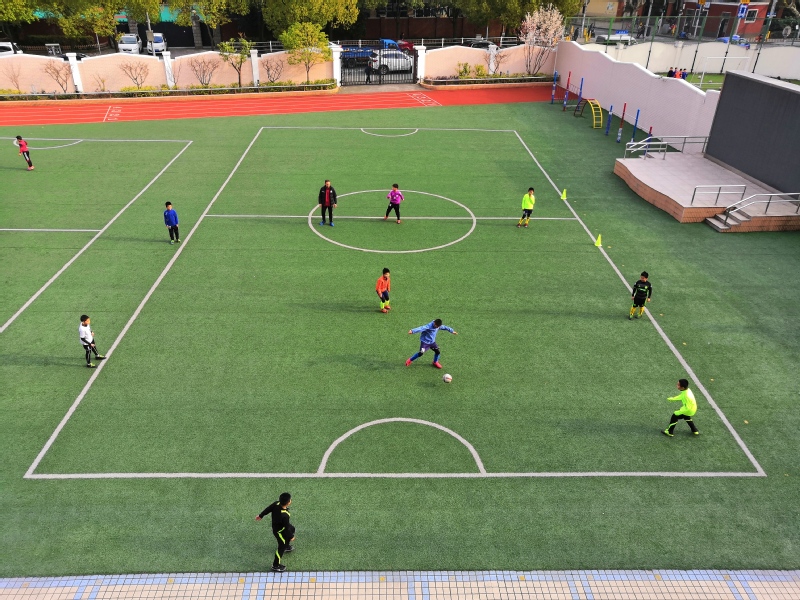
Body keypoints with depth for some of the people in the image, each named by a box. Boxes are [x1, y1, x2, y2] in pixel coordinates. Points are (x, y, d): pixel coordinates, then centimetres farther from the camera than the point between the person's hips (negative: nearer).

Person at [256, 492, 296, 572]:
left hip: (276, 524, 8)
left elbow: (268, 509, -6)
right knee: (281, 547, 13)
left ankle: (286, 546, 55)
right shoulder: (285, 516, -42)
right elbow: (286, 528, -27)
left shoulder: (276, 504, -25)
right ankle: (276, 565, 32)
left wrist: (261, 515, 13)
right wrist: (291, 537, -8)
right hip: (279, 531, -8)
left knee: (292, 529, 32)